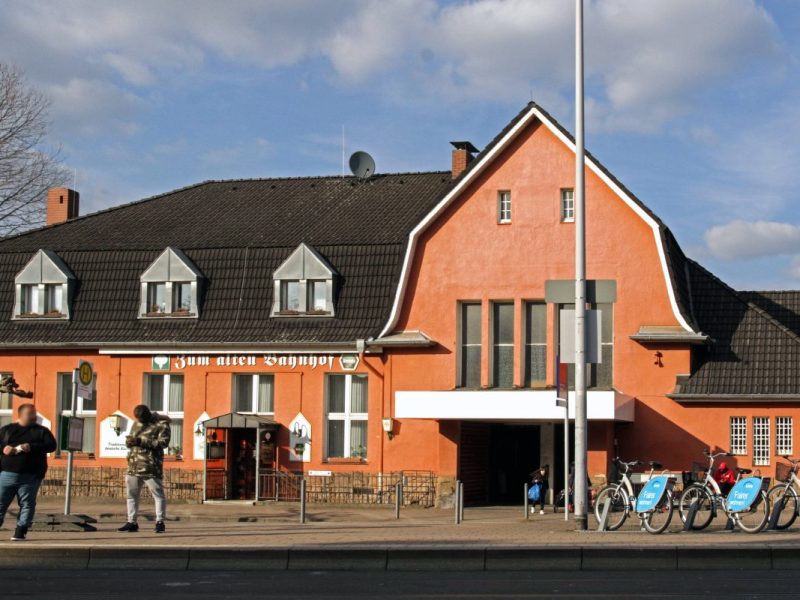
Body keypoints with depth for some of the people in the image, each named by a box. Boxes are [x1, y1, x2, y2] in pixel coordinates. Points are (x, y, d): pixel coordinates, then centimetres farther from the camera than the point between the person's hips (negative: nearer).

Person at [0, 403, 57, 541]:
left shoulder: (42, 431, 10)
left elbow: (51, 445, -4)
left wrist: (31, 447, -15)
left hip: (30, 477, -1)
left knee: (27, 504, -4)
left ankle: (20, 532, 0)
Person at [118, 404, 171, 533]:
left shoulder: (161, 424, -4)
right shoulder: (136, 424, 18)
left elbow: (163, 443, -16)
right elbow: (130, 441, 25)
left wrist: (141, 442, -22)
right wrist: (129, 441, -2)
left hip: (151, 466, -7)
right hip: (134, 465, 7)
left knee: (158, 494, -4)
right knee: (132, 494, 10)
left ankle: (160, 522, 1)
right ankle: (132, 522, 18)